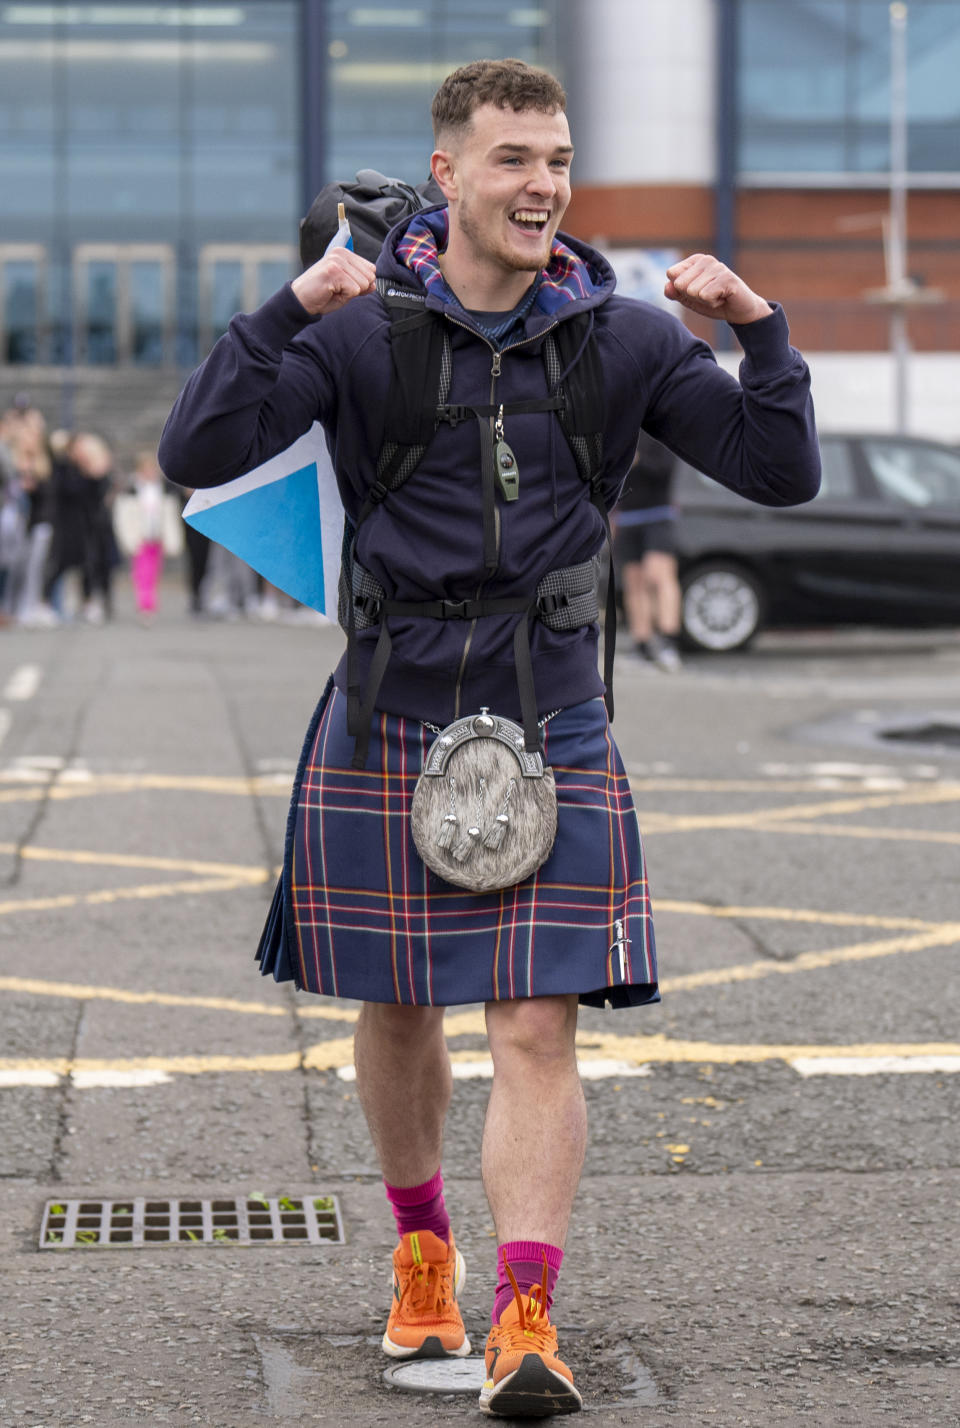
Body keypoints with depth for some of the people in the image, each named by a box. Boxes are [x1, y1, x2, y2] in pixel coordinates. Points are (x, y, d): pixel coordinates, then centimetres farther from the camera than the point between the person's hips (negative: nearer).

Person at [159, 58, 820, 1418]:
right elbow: (196, 457, -13)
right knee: (398, 1010, 14)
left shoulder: (621, 336, 1)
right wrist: (287, 311, -25)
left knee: (537, 1030, -8)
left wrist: (758, 326, -14)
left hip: (549, 725, 0)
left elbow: (782, 474, 1)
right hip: (388, 719, 0)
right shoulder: (361, 327, -4)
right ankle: (422, 1251, 37)